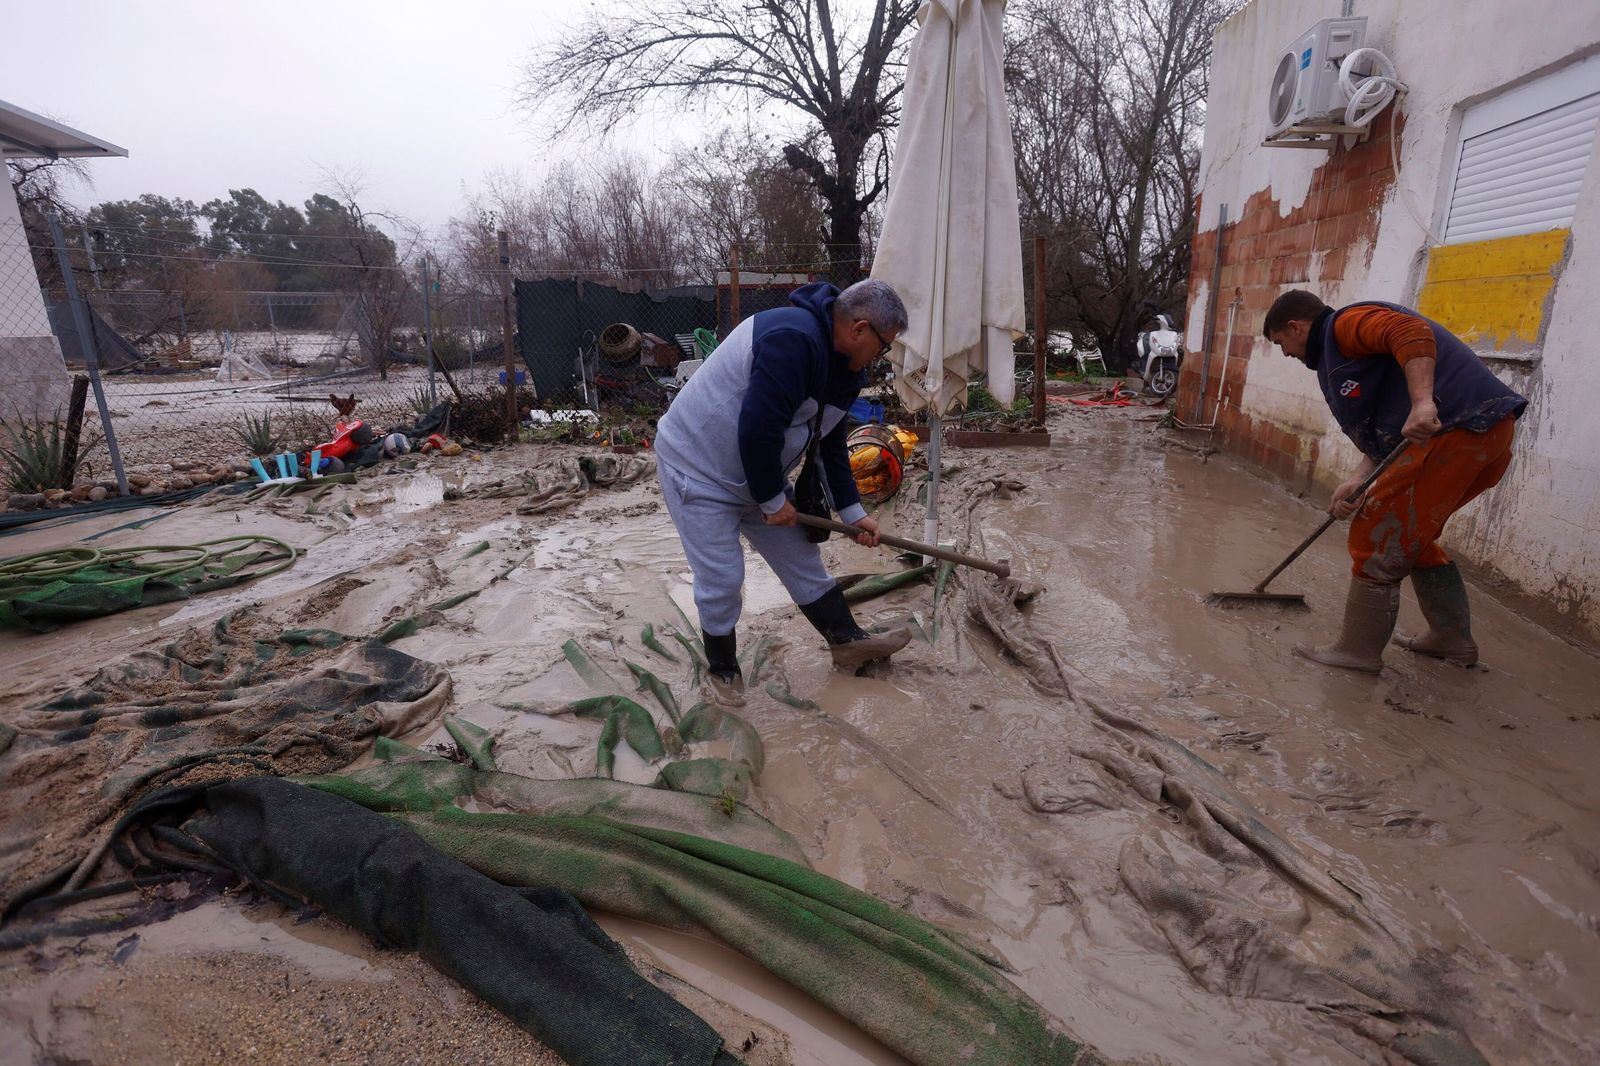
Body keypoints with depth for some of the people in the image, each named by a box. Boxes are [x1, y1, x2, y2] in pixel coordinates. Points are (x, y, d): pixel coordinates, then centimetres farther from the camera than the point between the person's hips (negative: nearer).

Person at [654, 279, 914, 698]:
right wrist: (773, 500, -19)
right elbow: (757, 429, -33)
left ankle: (846, 640, 24)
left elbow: (829, 445, 12)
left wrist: (852, 511, 10)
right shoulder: (793, 338, -30)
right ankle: (722, 667, 19)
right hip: (697, 467, -9)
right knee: (722, 578, -4)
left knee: (801, 555, 12)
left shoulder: (840, 365, 3)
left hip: (756, 472, 9)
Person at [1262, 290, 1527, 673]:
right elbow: (1385, 433, 22)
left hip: (1457, 427, -11)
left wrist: (1422, 402, -33)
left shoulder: (1345, 323, 0)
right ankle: (1452, 638, 32)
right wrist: (1358, 481, 10)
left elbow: (1412, 332, -22)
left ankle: (1359, 649, 2)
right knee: (1411, 536, 22)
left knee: (1377, 537, -6)